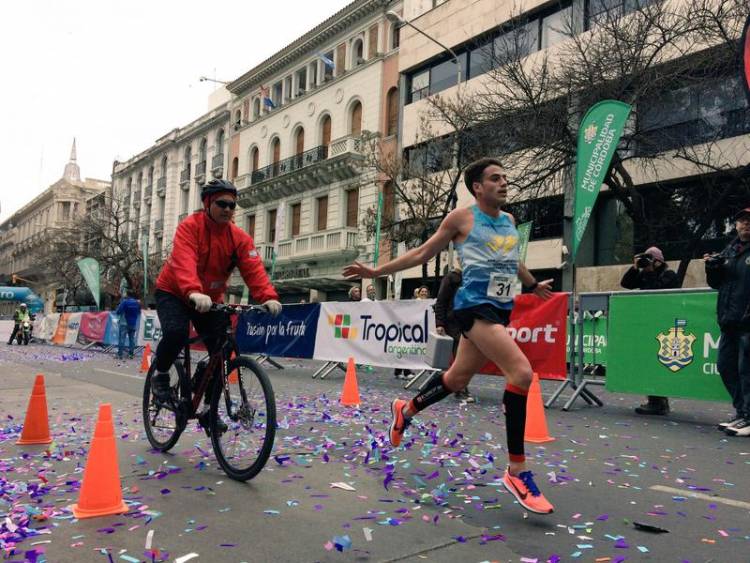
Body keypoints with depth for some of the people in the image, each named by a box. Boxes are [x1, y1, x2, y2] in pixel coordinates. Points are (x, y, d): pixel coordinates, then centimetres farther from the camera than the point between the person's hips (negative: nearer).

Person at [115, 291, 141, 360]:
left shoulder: (124, 302, -12)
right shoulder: (137, 303, 4)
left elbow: (118, 312, -12)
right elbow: (139, 313, 16)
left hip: (124, 323, -5)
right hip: (133, 324, 5)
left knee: (122, 338, -4)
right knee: (132, 338, 9)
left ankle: (120, 354, -7)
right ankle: (131, 354, 8)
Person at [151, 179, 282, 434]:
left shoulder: (239, 237, -9)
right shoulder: (189, 227, -20)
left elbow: (253, 269, -22)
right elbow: (184, 263, -37)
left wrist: (269, 297, -40)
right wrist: (194, 293, -55)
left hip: (210, 298, 4)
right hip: (174, 292, -4)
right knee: (176, 332, -31)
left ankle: (208, 409, 12)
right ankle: (160, 374, 1)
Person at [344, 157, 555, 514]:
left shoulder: (510, 221, 14)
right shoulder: (462, 218, -4)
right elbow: (423, 253, 3)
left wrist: (534, 285, 45)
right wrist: (377, 271, 1)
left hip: (500, 308, 8)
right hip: (475, 306, -8)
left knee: (457, 378, 17)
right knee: (521, 372, -23)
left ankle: (405, 410, 43)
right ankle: (516, 471, -13)